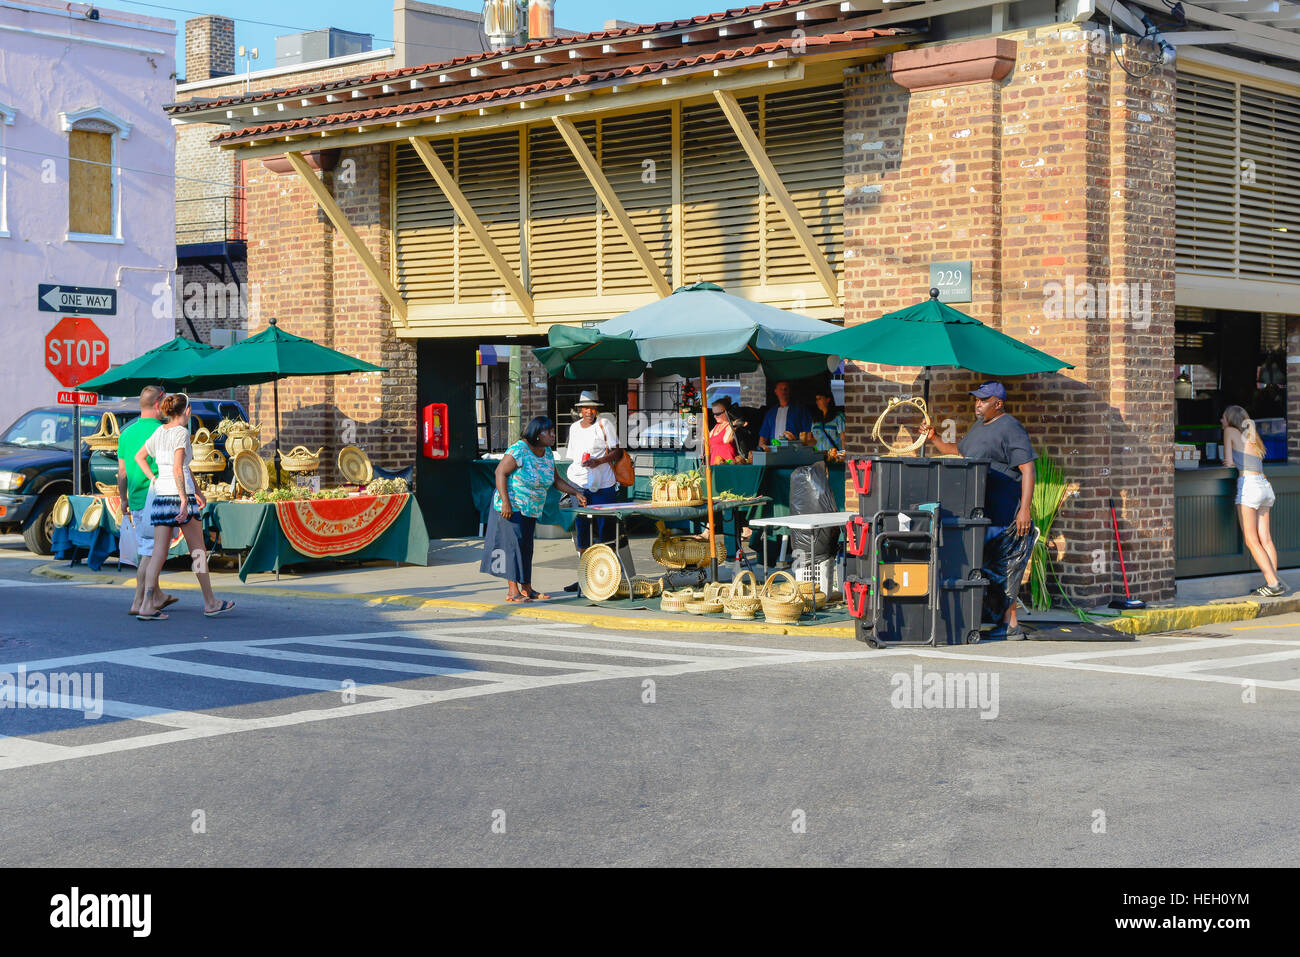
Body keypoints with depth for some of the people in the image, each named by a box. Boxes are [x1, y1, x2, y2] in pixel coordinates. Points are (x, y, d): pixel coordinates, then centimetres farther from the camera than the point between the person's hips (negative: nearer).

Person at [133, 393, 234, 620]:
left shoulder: (159, 432, 12)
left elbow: (139, 457, 25)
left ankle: (148, 605, -8)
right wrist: (184, 500, -21)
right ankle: (210, 603, 14)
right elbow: (178, 469, -19)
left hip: (161, 496, 7)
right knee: (198, 550, 6)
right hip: (180, 495, -7)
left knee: (159, 551, 2)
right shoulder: (181, 433, -10)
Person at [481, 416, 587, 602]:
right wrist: (505, 502, -25)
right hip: (512, 507, -8)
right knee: (514, 543, -12)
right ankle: (512, 591, -12)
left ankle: (526, 588, 16)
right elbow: (500, 473, -20)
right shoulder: (519, 451, -19)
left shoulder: (548, 453, 6)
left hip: (531, 510, 8)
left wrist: (575, 492, 3)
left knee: (526, 546, 11)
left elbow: (556, 479, 15)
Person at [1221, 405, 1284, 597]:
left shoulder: (1230, 431, 4)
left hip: (1248, 485, -7)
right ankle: (1274, 581, 0)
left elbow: (1229, 463, 2)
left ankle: (1273, 583, -12)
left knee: (1251, 541, -5)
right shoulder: (1251, 435, 23)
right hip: (1264, 486, 7)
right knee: (1265, 539, 5)